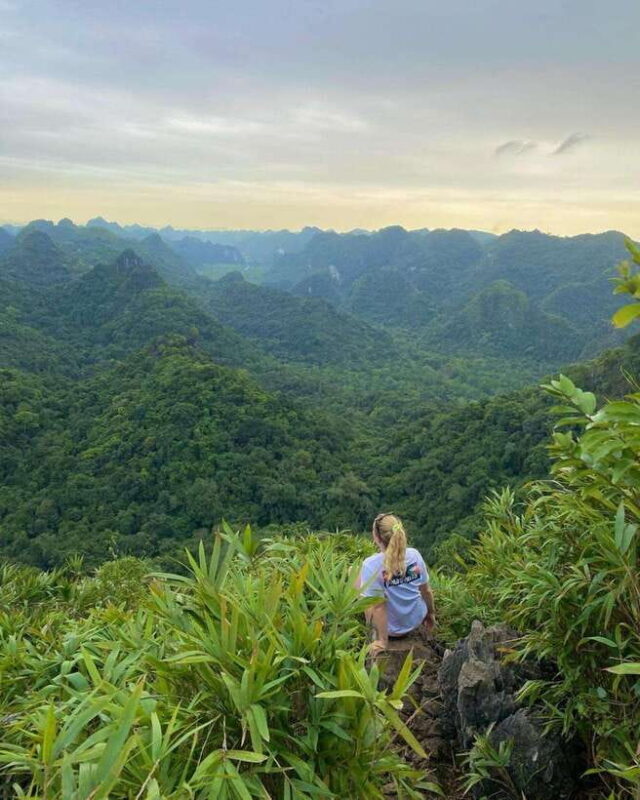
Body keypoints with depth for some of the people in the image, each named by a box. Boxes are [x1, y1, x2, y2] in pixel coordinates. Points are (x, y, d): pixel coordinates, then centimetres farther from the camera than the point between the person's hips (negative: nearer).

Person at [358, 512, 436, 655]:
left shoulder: (371, 564, -26)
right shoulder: (414, 554, -13)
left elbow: (377, 606, -25)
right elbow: (426, 590, -2)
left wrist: (382, 640, -14)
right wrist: (431, 614, 16)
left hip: (391, 628, -4)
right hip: (417, 621, 5)